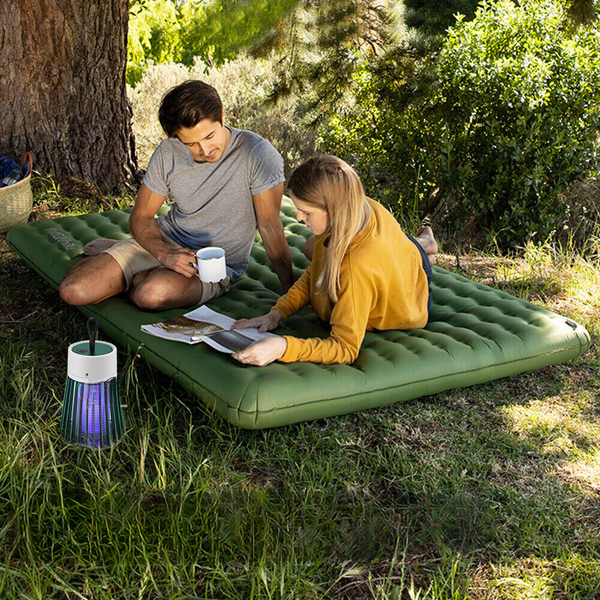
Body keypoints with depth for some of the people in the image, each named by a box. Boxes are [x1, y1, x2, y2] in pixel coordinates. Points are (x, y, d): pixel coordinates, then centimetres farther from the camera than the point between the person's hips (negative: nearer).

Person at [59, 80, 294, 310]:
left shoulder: (256, 154, -21)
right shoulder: (168, 153, -7)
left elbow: (270, 225, -18)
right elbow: (140, 216, 1)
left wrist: (290, 293, -21)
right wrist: (164, 254, -19)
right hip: (165, 242, 4)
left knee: (152, 294, -36)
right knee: (73, 291, -11)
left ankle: (133, 276, 0)